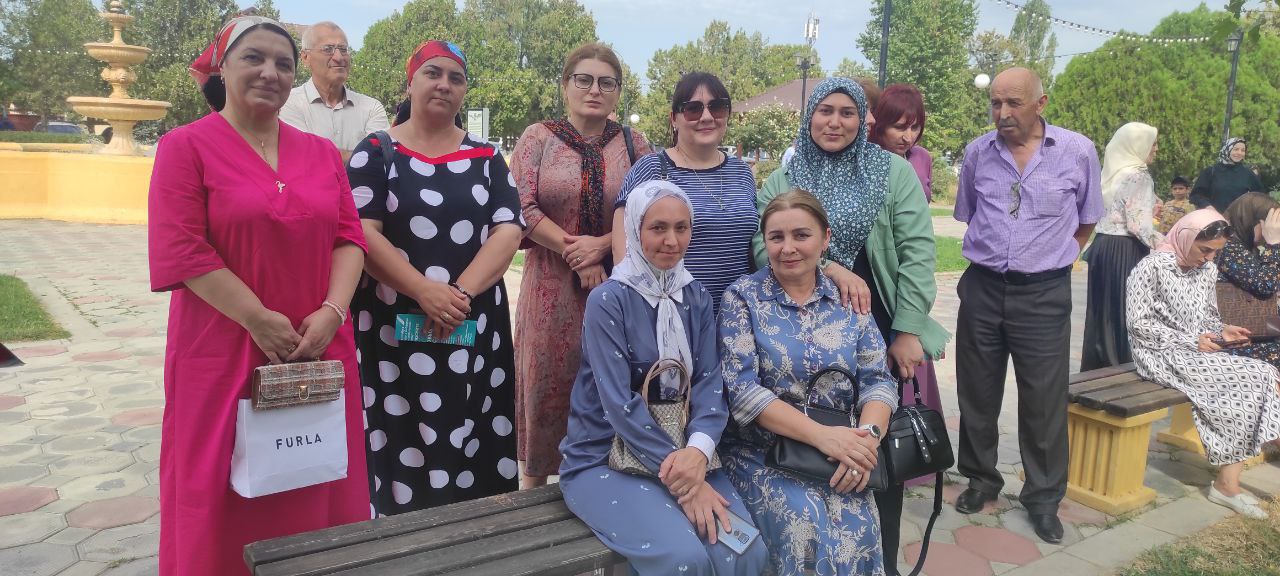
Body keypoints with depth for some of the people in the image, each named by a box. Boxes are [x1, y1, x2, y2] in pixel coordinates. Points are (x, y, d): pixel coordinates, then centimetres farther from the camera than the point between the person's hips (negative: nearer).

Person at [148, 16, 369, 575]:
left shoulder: (321, 152, 11)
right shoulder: (185, 146, -2)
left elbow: (349, 236, 5)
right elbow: (182, 250, -11)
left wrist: (331, 312, -10)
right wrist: (260, 320, -16)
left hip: (319, 351, 4)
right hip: (226, 354, -3)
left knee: (315, 492, 11)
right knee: (226, 493, 7)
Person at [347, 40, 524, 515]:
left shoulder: (486, 158, 10)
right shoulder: (375, 153, 3)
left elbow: (508, 230, -1)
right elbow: (361, 233, -8)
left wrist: (462, 292, -16)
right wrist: (426, 291, -19)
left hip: (473, 327, 2)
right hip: (394, 325, -2)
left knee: (470, 441, 5)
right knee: (401, 441, 1)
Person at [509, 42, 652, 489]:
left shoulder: (632, 144, 7)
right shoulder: (539, 138, 2)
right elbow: (522, 207, -7)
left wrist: (600, 244, -13)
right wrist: (574, 253, -12)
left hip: (616, 282, 1)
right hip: (552, 284, -1)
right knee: (547, 379, 4)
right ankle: (533, 478, 22)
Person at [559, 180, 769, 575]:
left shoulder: (697, 298, 6)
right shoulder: (608, 300, -11)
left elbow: (710, 381, -3)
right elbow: (619, 403, -18)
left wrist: (699, 448, -23)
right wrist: (682, 481, -22)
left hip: (681, 453, 5)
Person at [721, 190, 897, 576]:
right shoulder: (743, 297, -3)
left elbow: (878, 380, 3)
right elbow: (741, 388, -13)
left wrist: (868, 435, -19)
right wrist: (821, 434, -22)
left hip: (839, 452, 3)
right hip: (761, 452, -2)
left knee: (857, 528, -24)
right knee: (806, 528, -27)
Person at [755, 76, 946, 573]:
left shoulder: (894, 172, 4)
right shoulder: (782, 180, 8)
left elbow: (917, 252, -4)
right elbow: (765, 246, -6)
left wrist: (908, 331, -11)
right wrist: (830, 268, -19)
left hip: (882, 331, 0)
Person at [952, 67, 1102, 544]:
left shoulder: (1078, 152, -5)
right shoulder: (977, 152, 0)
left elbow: (1087, 220, 10)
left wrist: (1052, 257, 10)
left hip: (1044, 294, -2)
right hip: (983, 287, 2)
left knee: (1044, 399, 5)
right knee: (977, 393, 12)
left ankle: (1043, 498, 22)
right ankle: (981, 479, 30)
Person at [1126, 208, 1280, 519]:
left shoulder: (1207, 269, 10)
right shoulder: (1152, 267, -12)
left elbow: (1208, 316, 18)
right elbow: (1138, 324, -14)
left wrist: (1221, 330, -5)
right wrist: (1190, 341, -18)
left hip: (1199, 352, 7)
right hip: (1164, 355, -7)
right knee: (1253, 380, -19)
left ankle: (1229, 482, -13)